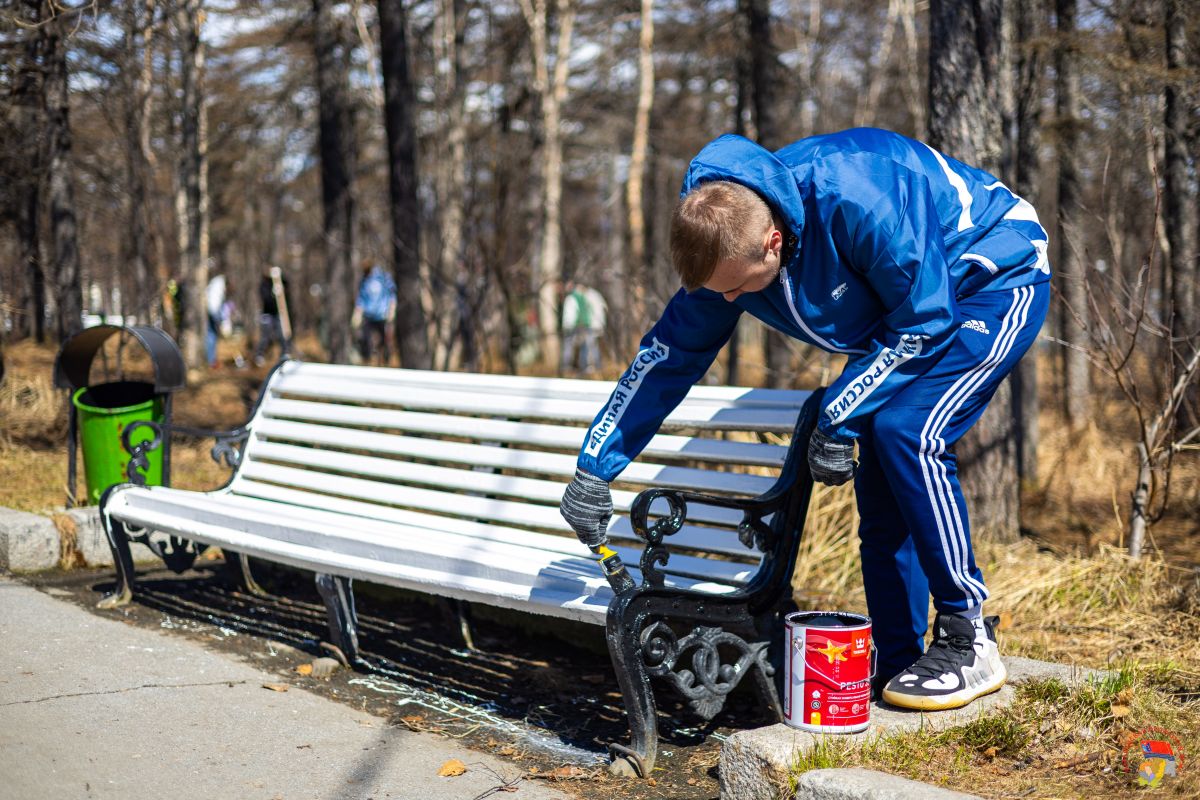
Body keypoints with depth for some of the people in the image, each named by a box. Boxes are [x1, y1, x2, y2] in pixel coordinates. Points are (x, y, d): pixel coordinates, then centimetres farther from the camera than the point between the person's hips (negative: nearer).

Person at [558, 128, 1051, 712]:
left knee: (907, 434, -24)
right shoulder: (723, 244, -14)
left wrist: (837, 418, -24)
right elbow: (668, 355, -2)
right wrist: (594, 467, -3)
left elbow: (924, 323, -26)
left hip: (999, 278, -7)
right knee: (878, 476, -3)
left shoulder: (857, 202, -37)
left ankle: (970, 644, -13)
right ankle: (898, 664, 7)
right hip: (914, 304, 7)